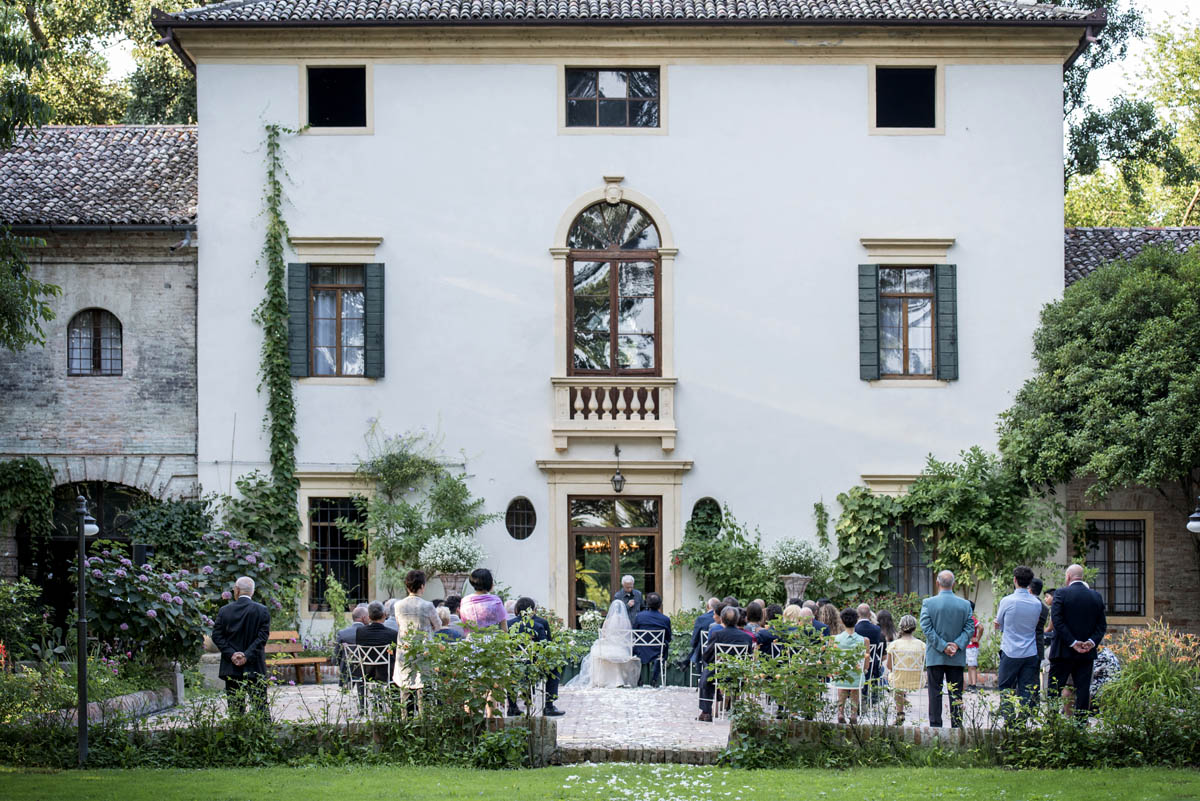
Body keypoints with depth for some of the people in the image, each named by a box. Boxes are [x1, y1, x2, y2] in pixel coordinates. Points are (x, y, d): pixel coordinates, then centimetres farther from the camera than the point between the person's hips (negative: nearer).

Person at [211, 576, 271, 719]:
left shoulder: (225, 610, 2)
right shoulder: (262, 611, -3)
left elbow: (216, 636, -2)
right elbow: (263, 637, -9)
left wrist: (231, 654, -7)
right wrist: (247, 656, -10)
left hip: (231, 669, 2)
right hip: (255, 668, -1)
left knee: (235, 711, 6)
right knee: (260, 708, 1)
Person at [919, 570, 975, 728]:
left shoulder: (928, 603, -5)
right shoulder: (965, 604, 1)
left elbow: (926, 627, -10)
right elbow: (969, 628, -3)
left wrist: (943, 646, -11)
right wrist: (956, 645, -8)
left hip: (934, 656, -2)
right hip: (957, 658, 2)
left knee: (935, 693, 4)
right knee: (956, 693, 7)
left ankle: (935, 726, 2)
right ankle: (957, 726, 6)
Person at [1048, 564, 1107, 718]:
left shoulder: (1061, 593, -7)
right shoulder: (1096, 596, 7)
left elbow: (1057, 620, -14)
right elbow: (1102, 625, 4)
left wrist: (1073, 642, -13)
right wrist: (1092, 641, -5)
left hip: (1064, 651, -4)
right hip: (1087, 653, 4)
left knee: (1054, 689, 3)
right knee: (1083, 689, 7)